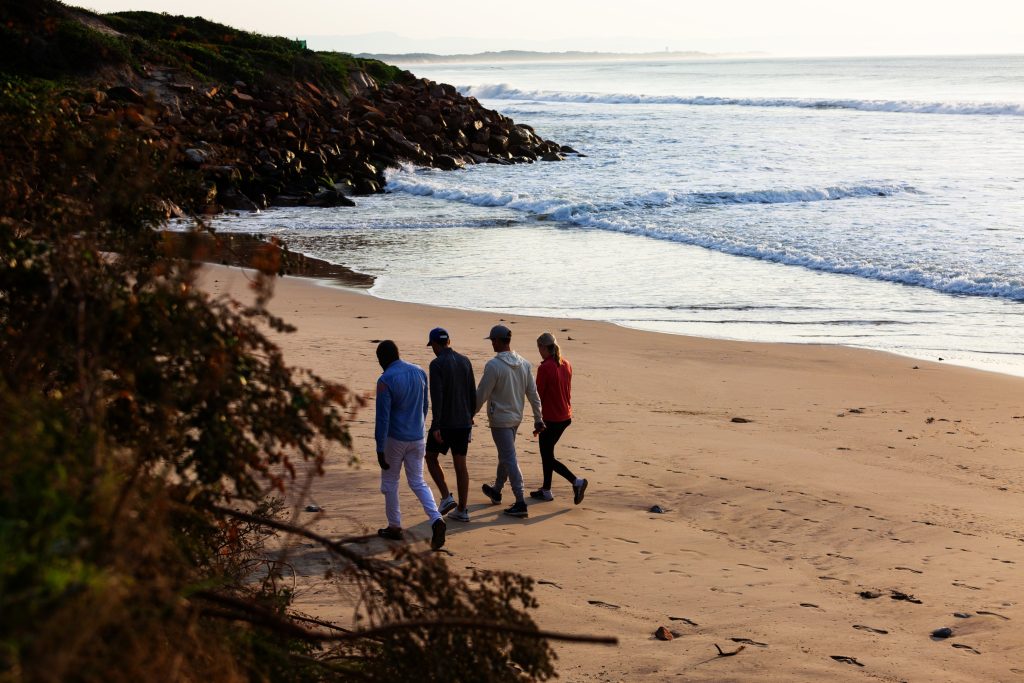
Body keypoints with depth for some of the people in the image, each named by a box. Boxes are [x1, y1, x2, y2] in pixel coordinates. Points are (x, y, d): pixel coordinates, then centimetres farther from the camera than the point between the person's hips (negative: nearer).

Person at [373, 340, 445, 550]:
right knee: (418, 482, 11)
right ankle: (436, 519, -11)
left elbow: (383, 417, -18)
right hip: (418, 438, 5)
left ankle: (394, 527, 21)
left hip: (395, 438, -5)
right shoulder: (419, 372, 4)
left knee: (390, 482, 13)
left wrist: (380, 449, -16)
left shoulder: (385, 380, -16)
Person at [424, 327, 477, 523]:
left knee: (431, 457, 14)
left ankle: (446, 497, 1)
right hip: (464, 422, 5)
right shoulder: (465, 361, 6)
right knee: (460, 464, 8)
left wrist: (436, 426, -19)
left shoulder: (437, 364, -13)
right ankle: (461, 510, 9)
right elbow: (473, 393, 11)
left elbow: (436, 397, -19)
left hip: (444, 423, -5)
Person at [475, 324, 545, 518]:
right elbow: (533, 394, 5)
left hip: (500, 419, -7)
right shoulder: (524, 364, 1)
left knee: (509, 460, -7)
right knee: (505, 455, 23)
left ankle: (520, 503, -10)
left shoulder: (493, 366, -20)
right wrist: (538, 419, 11)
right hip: (516, 418, 7)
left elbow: (481, 395, -15)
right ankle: (496, 491, 40)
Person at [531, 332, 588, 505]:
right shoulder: (566, 365, 4)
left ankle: (576, 481, -10)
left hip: (551, 418, -8)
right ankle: (546, 490, 26)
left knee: (548, 457, 2)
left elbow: (539, 394, -15)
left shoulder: (544, 368, -20)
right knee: (547, 452, 20)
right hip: (565, 417, 8)